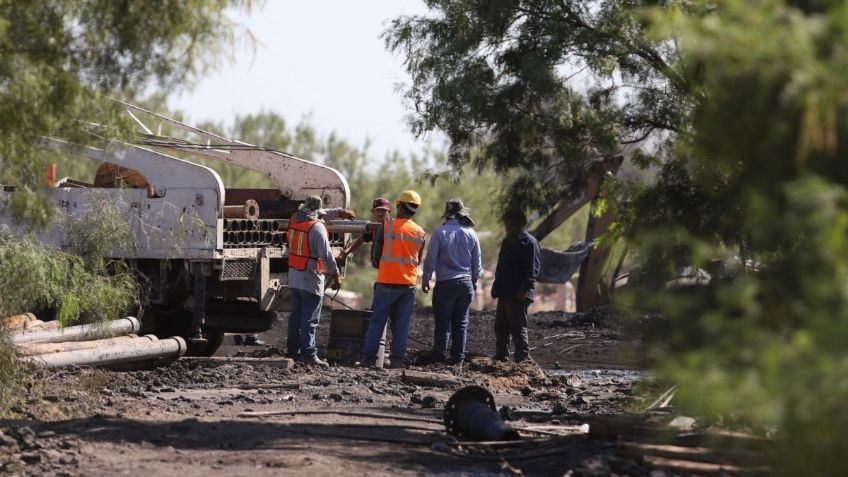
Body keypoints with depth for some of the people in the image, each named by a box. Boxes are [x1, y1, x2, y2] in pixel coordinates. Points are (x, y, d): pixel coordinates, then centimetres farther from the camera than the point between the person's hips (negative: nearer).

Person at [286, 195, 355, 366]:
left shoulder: (294, 220, 5)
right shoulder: (317, 227, -17)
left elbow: (321, 215, 24)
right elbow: (326, 255, -18)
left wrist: (339, 212, 30)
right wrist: (335, 275, -9)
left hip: (294, 277, 7)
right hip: (311, 279, -7)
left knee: (296, 315, 16)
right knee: (309, 319, -7)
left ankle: (293, 350, 22)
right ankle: (309, 354, -10)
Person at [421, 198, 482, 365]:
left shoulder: (439, 232, -9)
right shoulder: (471, 234, 3)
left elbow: (431, 259, -7)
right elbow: (477, 262, 10)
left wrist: (425, 280, 3)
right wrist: (474, 281, 22)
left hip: (445, 284, -3)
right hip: (466, 283, 3)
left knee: (442, 323, 0)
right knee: (461, 323, 9)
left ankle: (438, 358, -1)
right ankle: (458, 358, 10)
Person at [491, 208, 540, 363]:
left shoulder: (529, 242, -8)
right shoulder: (507, 242, 20)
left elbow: (533, 269, -15)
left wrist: (524, 288, -22)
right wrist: (496, 288, 17)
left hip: (518, 295, -9)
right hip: (505, 293, 9)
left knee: (518, 328, -8)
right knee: (501, 327, 11)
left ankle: (523, 359, -6)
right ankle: (501, 357, 18)